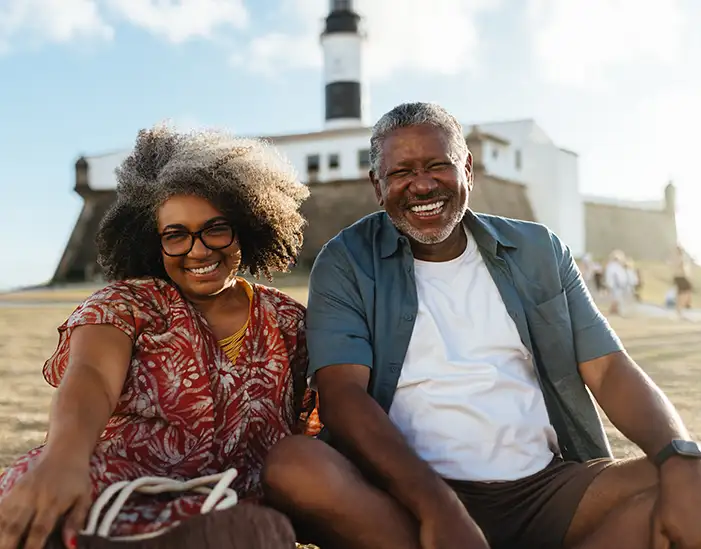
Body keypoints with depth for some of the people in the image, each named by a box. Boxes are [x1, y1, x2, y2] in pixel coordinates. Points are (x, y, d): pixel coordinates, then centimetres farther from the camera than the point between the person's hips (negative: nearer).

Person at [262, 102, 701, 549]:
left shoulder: (538, 251, 13)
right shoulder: (347, 263, 4)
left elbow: (610, 370, 7)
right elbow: (342, 392, -10)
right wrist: (438, 509, -26)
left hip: (546, 488, 3)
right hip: (408, 492, -2)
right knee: (293, 466, -31)